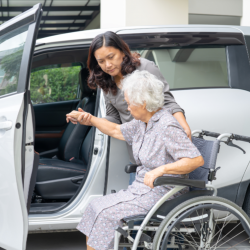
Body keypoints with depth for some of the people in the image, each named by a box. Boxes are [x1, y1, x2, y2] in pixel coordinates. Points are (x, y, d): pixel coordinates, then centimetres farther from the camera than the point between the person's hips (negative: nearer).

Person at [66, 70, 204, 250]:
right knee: (95, 207, 0)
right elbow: (116, 131, 24)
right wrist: (90, 120, 15)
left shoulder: (168, 127, -21)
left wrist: (161, 170, -33)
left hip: (161, 194, -9)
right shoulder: (144, 123, 7)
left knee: (104, 213, -14)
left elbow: (196, 160, -27)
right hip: (143, 189, 9)